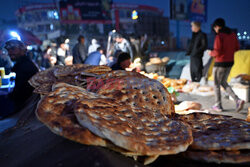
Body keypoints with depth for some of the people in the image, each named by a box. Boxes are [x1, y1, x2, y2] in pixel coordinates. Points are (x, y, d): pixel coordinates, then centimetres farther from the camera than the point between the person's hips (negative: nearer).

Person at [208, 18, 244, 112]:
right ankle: (238, 100, 8)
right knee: (223, 83, 21)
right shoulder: (232, 34, 6)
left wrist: (211, 53, -1)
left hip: (220, 63, -7)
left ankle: (218, 105, 20)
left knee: (217, 85, 10)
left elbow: (217, 52, -21)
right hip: (230, 62, 8)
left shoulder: (219, 36, -17)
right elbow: (237, 48, 12)